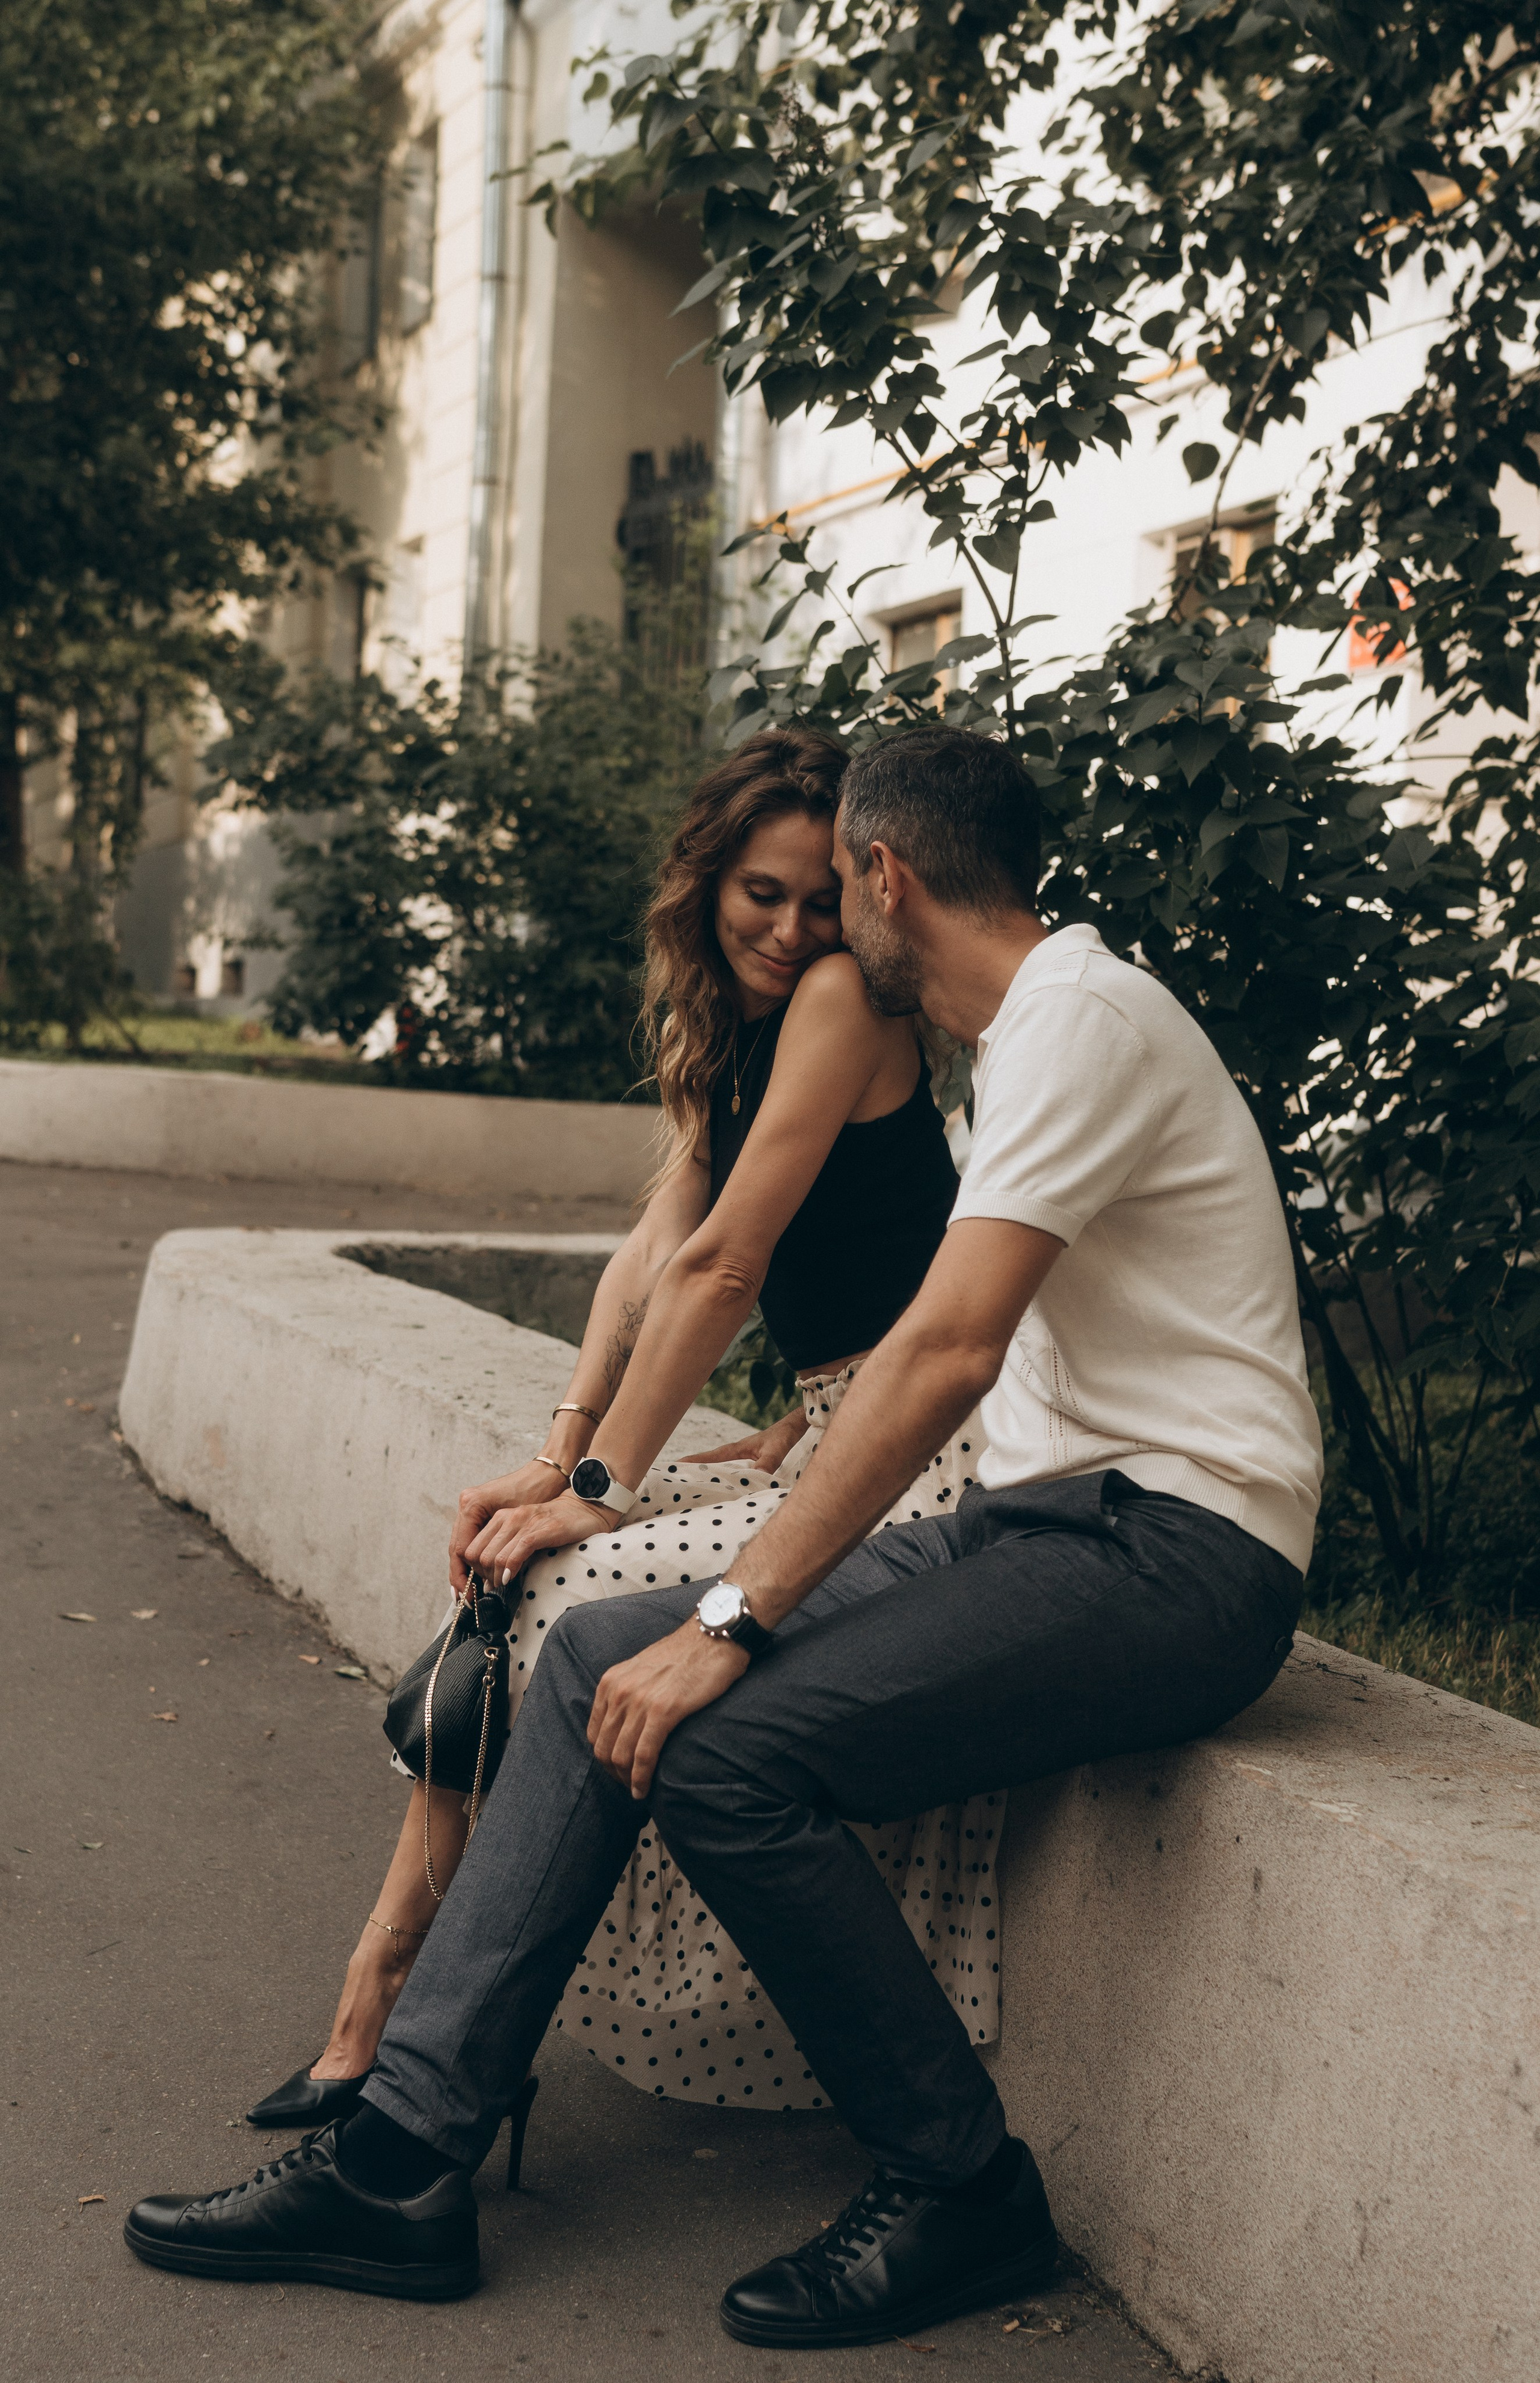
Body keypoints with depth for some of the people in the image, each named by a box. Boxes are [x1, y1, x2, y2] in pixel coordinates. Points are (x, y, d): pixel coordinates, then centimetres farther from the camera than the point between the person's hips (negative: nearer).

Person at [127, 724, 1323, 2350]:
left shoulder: (1081, 1016, -13)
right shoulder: (1026, 1033, 20)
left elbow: (950, 1354, -23)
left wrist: (734, 1619, -23)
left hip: (1169, 1549, -10)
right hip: (1052, 1517, 10)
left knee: (720, 1745, -26)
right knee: (599, 1656, -3)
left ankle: (963, 2192, -6)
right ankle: (403, 2163, -4)